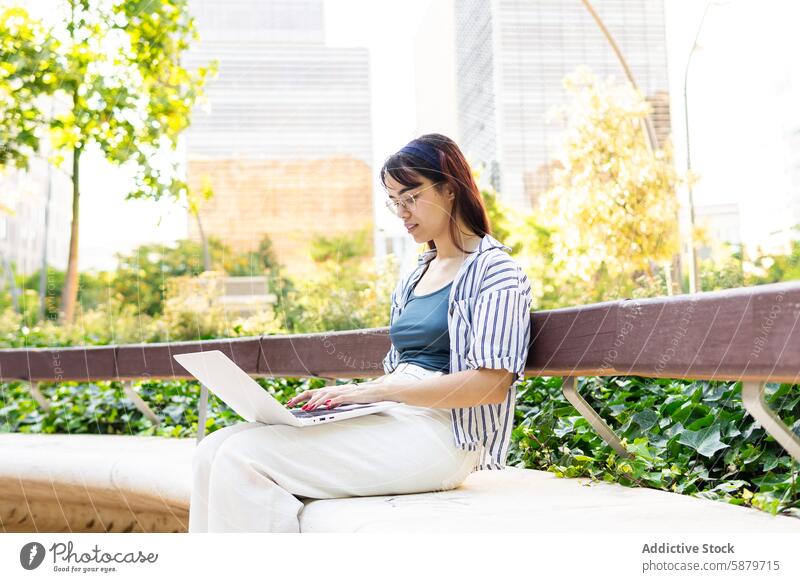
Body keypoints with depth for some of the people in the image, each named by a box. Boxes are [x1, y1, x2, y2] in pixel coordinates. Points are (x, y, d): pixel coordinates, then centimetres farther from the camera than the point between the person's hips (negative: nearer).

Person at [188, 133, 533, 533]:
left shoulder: (494, 271, -2)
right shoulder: (415, 277, 23)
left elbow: (492, 383, -15)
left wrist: (376, 390, -16)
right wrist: (344, 394, 4)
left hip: (440, 433, -8)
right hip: (392, 417, 8)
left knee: (243, 459, -22)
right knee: (214, 451, -10)